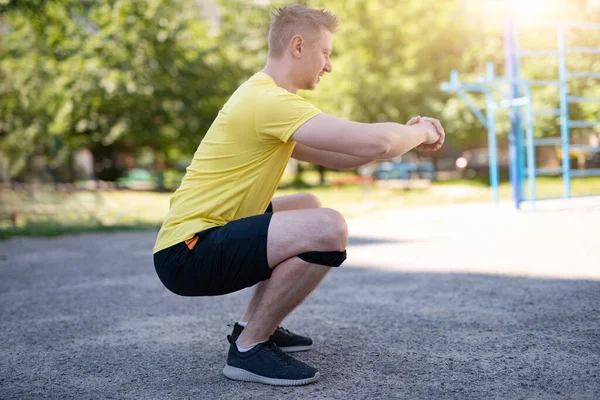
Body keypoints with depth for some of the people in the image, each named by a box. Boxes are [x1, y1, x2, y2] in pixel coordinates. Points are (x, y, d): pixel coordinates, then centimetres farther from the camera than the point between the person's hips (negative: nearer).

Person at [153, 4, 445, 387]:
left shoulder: (265, 97, 15)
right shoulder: (270, 100, -19)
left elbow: (334, 157, 18)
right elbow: (373, 142, -24)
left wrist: (407, 136, 8)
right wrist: (419, 132, -2)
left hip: (198, 236, 11)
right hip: (187, 254, -11)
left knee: (309, 207, 25)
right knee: (328, 228, -25)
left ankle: (252, 325, 20)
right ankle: (249, 347, -8)